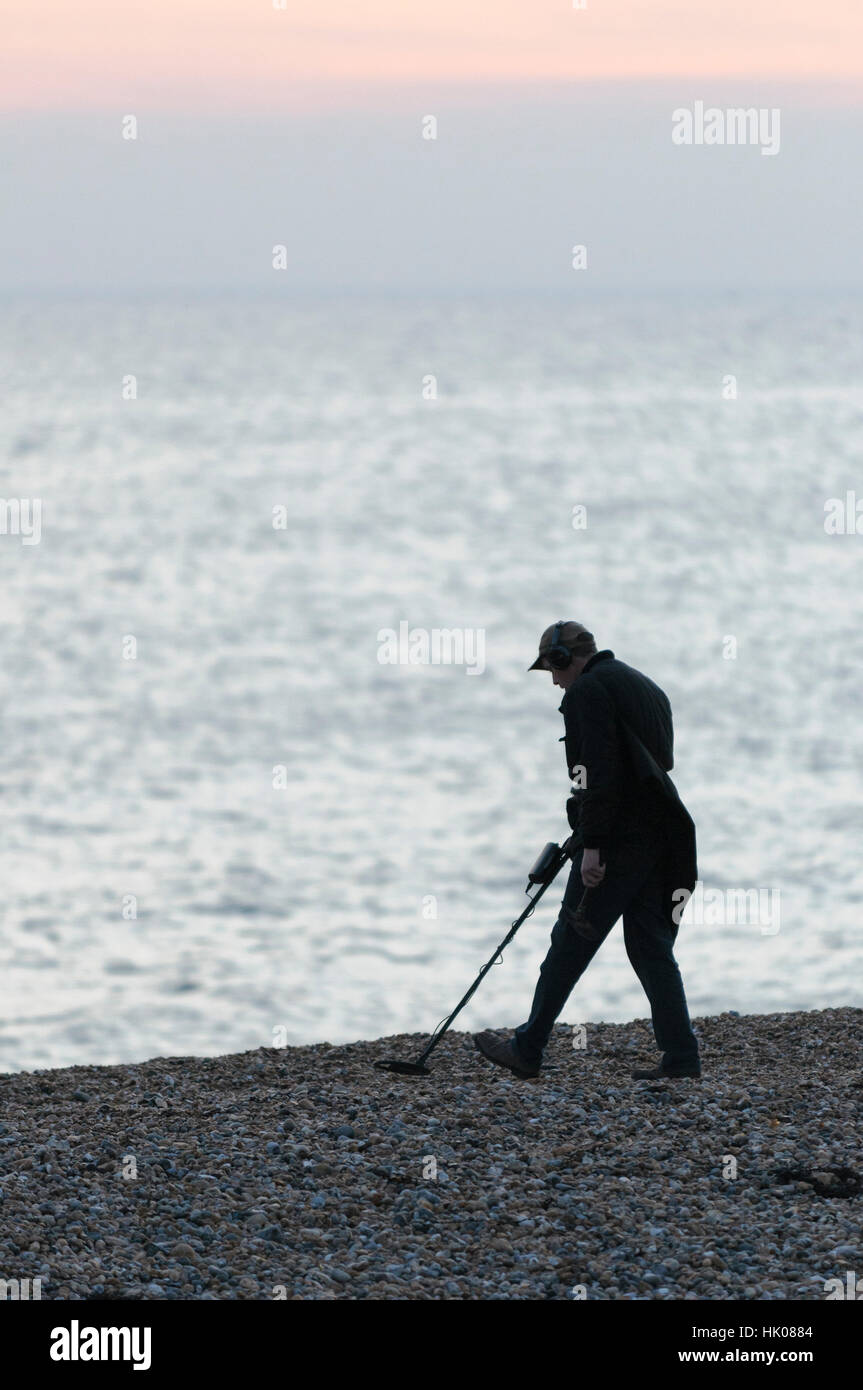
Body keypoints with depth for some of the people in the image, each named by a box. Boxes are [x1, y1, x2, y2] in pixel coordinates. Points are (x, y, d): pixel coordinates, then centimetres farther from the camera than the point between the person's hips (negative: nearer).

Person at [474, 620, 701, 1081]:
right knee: (651, 946, 9)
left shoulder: (588, 690, -8)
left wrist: (592, 844, -21)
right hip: (659, 835, 9)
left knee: (571, 943, 0)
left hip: (616, 837, -8)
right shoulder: (647, 688, 21)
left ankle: (527, 1050, 7)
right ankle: (680, 1057, 3)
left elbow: (600, 770, -19)